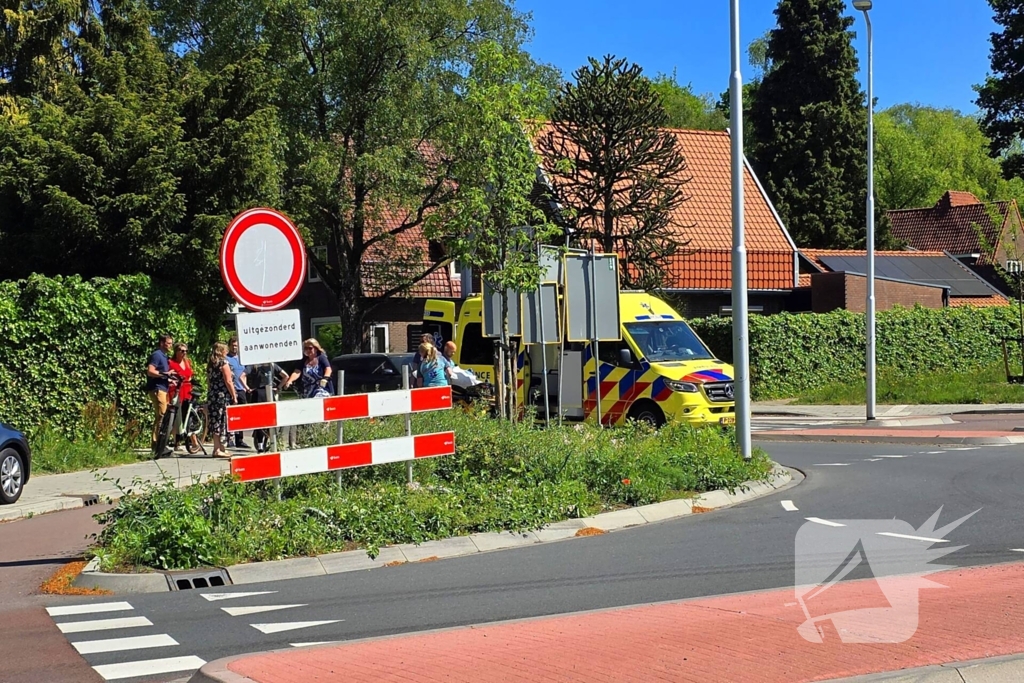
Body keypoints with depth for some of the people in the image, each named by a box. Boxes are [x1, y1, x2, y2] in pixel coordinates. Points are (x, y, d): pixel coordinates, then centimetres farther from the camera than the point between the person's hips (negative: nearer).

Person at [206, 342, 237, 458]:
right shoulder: (223, 363, -9)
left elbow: (208, 381, 15)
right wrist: (234, 397, -9)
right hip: (223, 396, -7)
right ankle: (222, 449, -3)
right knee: (224, 422, -3)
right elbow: (228, 381, -13)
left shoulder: (210, 364, 12)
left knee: (215, 422, 9)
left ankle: (217, 448, 12)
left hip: (212, 396, 7)